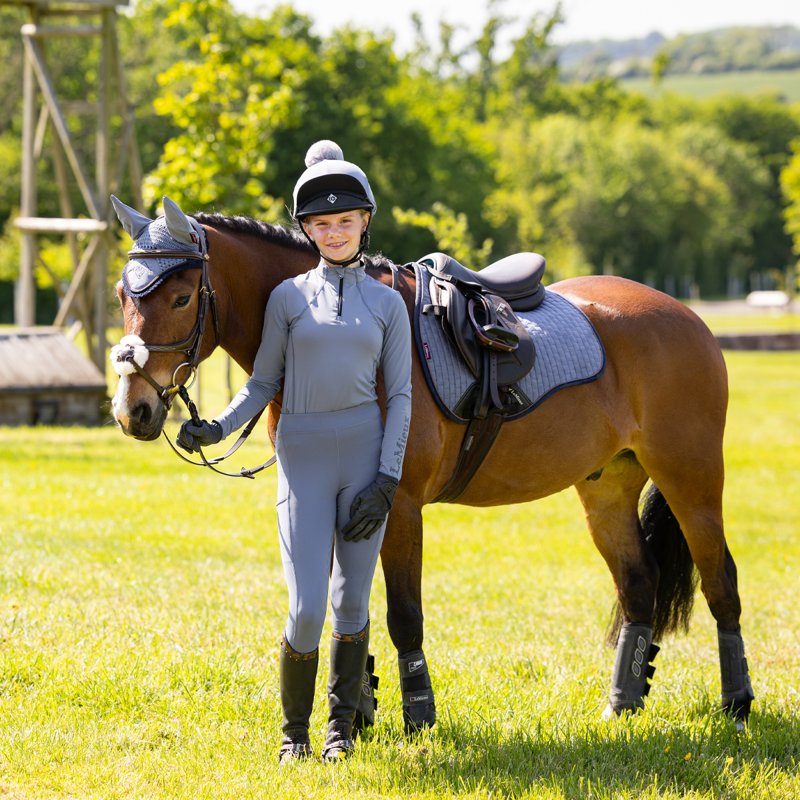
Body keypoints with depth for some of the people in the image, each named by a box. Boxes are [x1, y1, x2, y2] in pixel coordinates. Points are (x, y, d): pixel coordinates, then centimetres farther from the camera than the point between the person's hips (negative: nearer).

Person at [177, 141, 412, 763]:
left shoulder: (388, 303, 7)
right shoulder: (289, 298, 6)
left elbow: (400, 396, 5)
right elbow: (264, 383, 9)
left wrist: (388, 479, -4)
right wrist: (219, 429, -9)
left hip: (366, 456, 1)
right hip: (303, 459, -1)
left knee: (352, 602, 5)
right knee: (306, 609, -8)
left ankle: (342, 725, 22)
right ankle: (294, 730, 12)